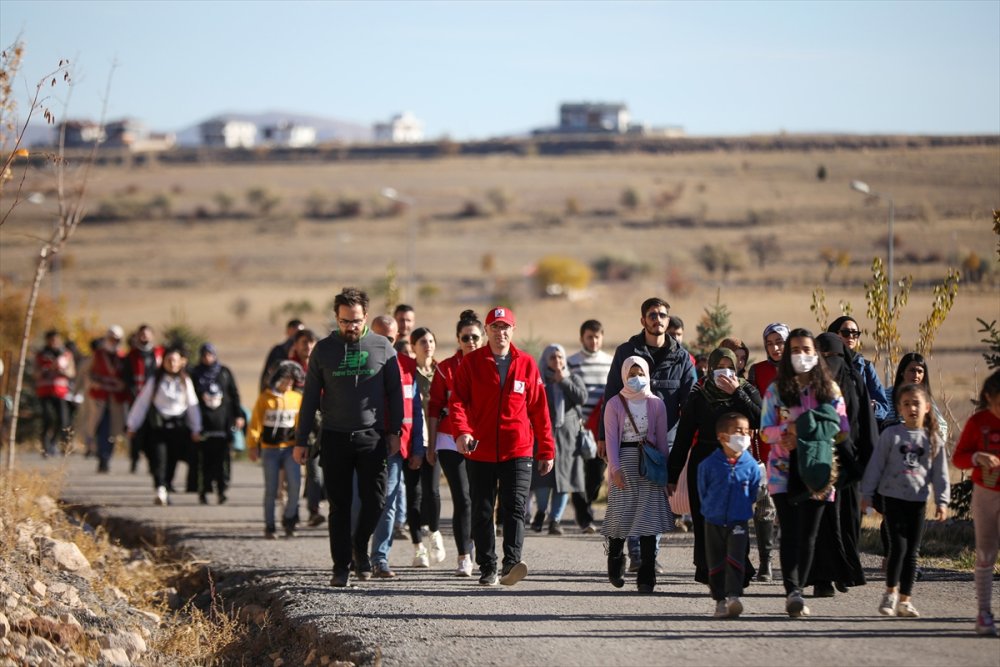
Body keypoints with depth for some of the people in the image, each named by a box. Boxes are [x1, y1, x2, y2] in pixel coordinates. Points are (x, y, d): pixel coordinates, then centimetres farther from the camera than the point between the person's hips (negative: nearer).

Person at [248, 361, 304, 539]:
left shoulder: (297, 398, 6)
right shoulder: (265, 398, -1)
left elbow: (301, 423, 13)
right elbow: (255, 423, 0)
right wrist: (252, 445, -5)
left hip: (290, 448, 2)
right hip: (270, 449, -1)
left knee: (295, 484, -14)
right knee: (271, 489, 3)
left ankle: (289, 518, 7)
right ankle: (269, 527, 12)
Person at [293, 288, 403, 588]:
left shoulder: (382, 347, 3)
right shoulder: (324, 350, 4)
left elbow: (395, 392, 8)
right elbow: (310, 397, 7)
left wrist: (394, 431, 2)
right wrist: (301, 440, 4)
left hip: (372, 437, 0)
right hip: (335, 439, 0)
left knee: (375, 500, -7)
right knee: (339, 505, 2)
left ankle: (360, 546, 18)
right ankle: (341, 565, 7)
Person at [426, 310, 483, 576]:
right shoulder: (446, 368, 2)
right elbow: (434, 408, 5)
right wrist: (431, 445, 4)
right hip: (451, 442, -1)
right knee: (462, 498, -8)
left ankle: (473, 553, 21)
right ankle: (464, 558, -7)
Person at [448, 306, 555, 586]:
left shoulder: (526, 364, 6)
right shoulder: (471, 362, 4)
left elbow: (539, 408, 9)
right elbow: (457, 400, -4)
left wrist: (546, 450, 8)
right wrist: (461, 431, -23)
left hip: (517, 450, -1)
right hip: (480, 451, 1)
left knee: (515, 507, -14)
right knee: (482, 511, 6)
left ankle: (511, 563, -22)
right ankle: (487, 568, 14)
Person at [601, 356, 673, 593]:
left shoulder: (656, 404, 9)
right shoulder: (615, 404, 4)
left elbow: (661, 440, 10)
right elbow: (611, 439, -1)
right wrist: (615, 468, -11)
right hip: (624, 460, -1)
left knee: (648, 519, -6)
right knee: (621, 517, -1)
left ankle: (646, 578, -7)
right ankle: (615, 568, 22)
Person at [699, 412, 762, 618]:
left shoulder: (751, 465, -5)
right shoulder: (709, 464, -7)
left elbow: (753, 493, 9)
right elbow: (703, 492, 7)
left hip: (738, 522, -1)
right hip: (714, 522, 1)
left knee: (735, 558, -16)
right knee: (715, 563, 6)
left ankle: (733, 596, -21)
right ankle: (720, 600, 15)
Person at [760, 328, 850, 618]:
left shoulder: (829, 388, 9)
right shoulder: (776, 390, 6)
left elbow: (843, 430, 6)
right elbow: (765, 432, 2)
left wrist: (813, 434, -10)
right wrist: (788, 430, -16)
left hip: (817, 471, 2)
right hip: (784, 469, -2)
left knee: (808, 534, 2)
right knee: (791, 531, -12)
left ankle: (795, 593, 10)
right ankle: (792, 592, -20)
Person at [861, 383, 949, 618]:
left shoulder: (933, 439, 5)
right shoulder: (891, 435, -1)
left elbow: (940, 473, 6)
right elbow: (875, 465, 2)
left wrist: (942, 501, -2)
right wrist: (867, 494, 1)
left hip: (918, 501, 2)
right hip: (893, 497, -2)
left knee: (912, 552, 4)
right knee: (898, 546, -12)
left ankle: (904, 600, 11)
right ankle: (890, 592, 6)